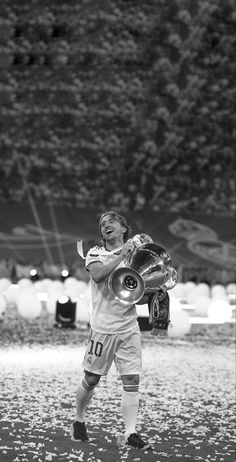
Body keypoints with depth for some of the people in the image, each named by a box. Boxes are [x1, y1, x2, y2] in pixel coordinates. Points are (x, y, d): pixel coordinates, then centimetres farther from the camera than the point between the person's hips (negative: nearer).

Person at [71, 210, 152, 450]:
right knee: (91, 380, 5)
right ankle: (78, 421, 27)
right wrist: (122, 255, -21)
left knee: (131, 380, -5)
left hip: (129, 327, 3)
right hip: (103, 328, -3)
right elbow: (98, 275, -20)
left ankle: (130, 433, -4)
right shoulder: (95, 253, 2)